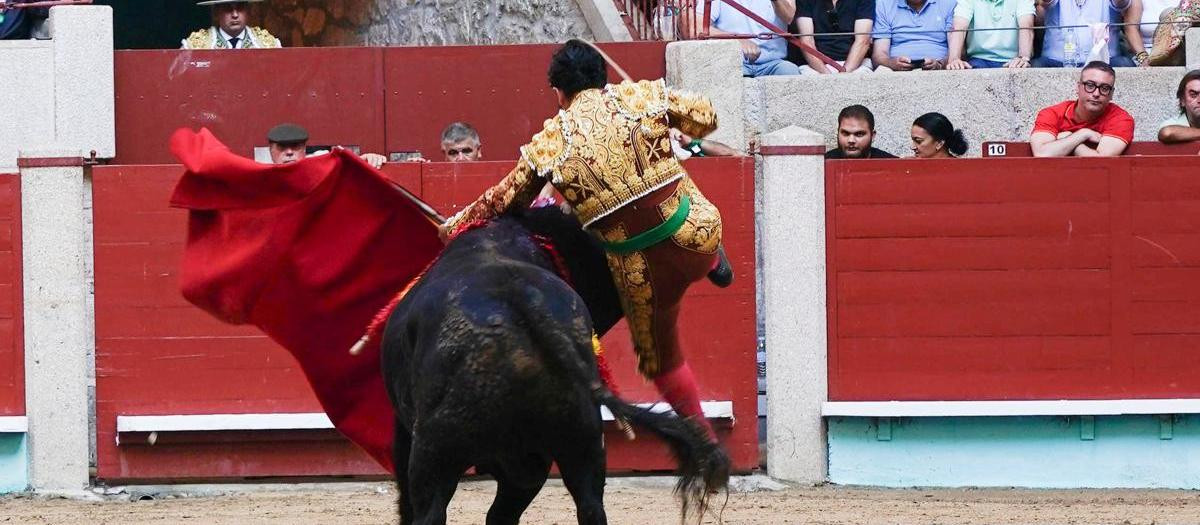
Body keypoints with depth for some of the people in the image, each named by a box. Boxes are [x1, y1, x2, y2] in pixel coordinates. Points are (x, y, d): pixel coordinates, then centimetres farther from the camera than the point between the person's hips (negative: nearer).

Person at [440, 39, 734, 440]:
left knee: (659, 355, 24)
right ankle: (717, 264, 50)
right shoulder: (643, 97, -4)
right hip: (698, 236, 2)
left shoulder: (549, 144, -4)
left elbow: (502, 202, 7)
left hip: (641, 269, -1)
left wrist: (453, 227, 25)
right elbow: (705, 118, 8)